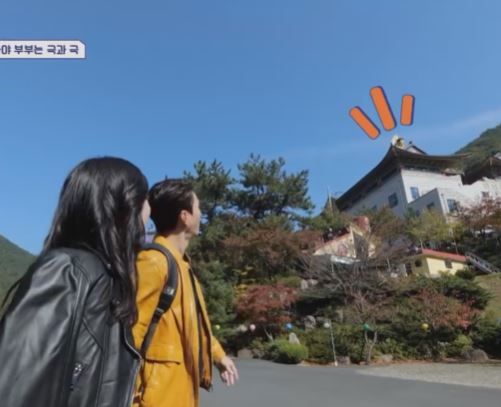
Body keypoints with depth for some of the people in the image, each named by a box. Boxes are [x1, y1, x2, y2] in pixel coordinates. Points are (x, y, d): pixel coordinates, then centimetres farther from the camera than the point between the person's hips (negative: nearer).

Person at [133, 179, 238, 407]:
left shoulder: (180, 262, 9)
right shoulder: (153, 261, -22)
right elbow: (131, 331, -24)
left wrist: (218, 354, 21)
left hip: (181, 385, 10)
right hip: (159, 389, -10)